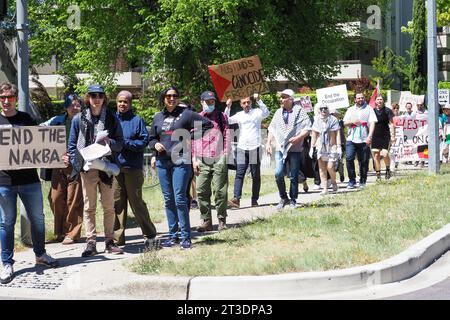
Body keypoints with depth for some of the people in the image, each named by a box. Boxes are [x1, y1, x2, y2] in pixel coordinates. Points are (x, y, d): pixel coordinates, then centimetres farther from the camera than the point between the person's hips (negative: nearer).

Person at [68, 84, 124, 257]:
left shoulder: (112, 118, 8)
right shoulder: (79, 119, 6)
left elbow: (120, 144, 9)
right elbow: (72, 144, 8)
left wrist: (109, 142, -12)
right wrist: (78, 164, -4)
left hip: (107, 167, 1)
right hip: (87, 168, -1)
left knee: (109, 206, 4)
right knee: (89, 207, 0)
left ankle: (109, 241, 11)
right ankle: (90, 242, 3)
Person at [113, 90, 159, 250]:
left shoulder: (137, 120, 4)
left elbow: (144, 141, -5)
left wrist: (126, 143, -14)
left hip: (133, 167, -4)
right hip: (115, 167, 4)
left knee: (136, 202, -4)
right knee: (116, 203, 4)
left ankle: (150, 236, 3)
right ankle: (118, 238, 10)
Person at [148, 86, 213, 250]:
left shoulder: (186, 114, 0)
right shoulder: (158, 117, 15)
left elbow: (207, 124, 0)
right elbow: (151, 138, 22)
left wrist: (192, 138, -5)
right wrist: (155, 144, -1)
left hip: (181, 161, -5)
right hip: (162, 162, 5)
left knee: (180, 199, -11)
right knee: (168, 200, 8)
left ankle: (186, 237, -5)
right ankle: (173, 235, 15)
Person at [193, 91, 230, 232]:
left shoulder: (221, 117, 12)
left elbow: (226, 136, 7)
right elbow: (193, 139, 14)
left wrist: (225, 155, -4)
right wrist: (194, 159, 6)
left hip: (218, 159, -2)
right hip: (202, 161, 2)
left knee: (220, 191, -3)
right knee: (201, 191, -2)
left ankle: (222, 220, 6)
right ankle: (206, 221, 5)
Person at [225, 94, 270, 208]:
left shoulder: (257, 112, 4)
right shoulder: (239, 115, 13)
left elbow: (266, 113, -14)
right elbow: (226, 121, 7)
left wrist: (258, 100, -21)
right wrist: (228, 107, -3)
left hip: (255, 148, -2)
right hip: (241, 148, 2)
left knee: (256, 175, 4)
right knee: (239, 174, -8)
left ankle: (254, 200, 10)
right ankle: (236, 198, -16)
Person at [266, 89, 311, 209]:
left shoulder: (299, 111, -3)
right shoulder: (278, 112, 12)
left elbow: (308, 128, -6)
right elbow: (272, 128, 19)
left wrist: (298, 137, -19)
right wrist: (268, 143, 9)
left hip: (294, 149, -3)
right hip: (280, 148, 3)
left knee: (293, 177, 2)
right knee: (278, 174, -8)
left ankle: (293, 200, 13)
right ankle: (283, 198, 9)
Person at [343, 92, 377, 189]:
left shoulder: (369, 109, 6)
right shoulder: (350, 110, 16)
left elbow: (372, 123, -3)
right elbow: (345, 123, 15)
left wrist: (370, 136, -15)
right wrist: (352, 121, -7)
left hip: (364, 140, -2)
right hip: (351, 139, 2)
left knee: (364, 161, 1)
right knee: (349, 158, -12)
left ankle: (362, 182, 13)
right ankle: (352, 181, -4)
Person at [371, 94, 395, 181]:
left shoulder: (387, 111, 2)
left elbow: (391, 124, 3)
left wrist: (392, 136, -4)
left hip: (385, 136, -3)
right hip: (375, 136, 3)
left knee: (385, 154, -13)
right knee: (376, 155, -1)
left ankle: (388, 170, 13)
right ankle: (378, 174, 7)